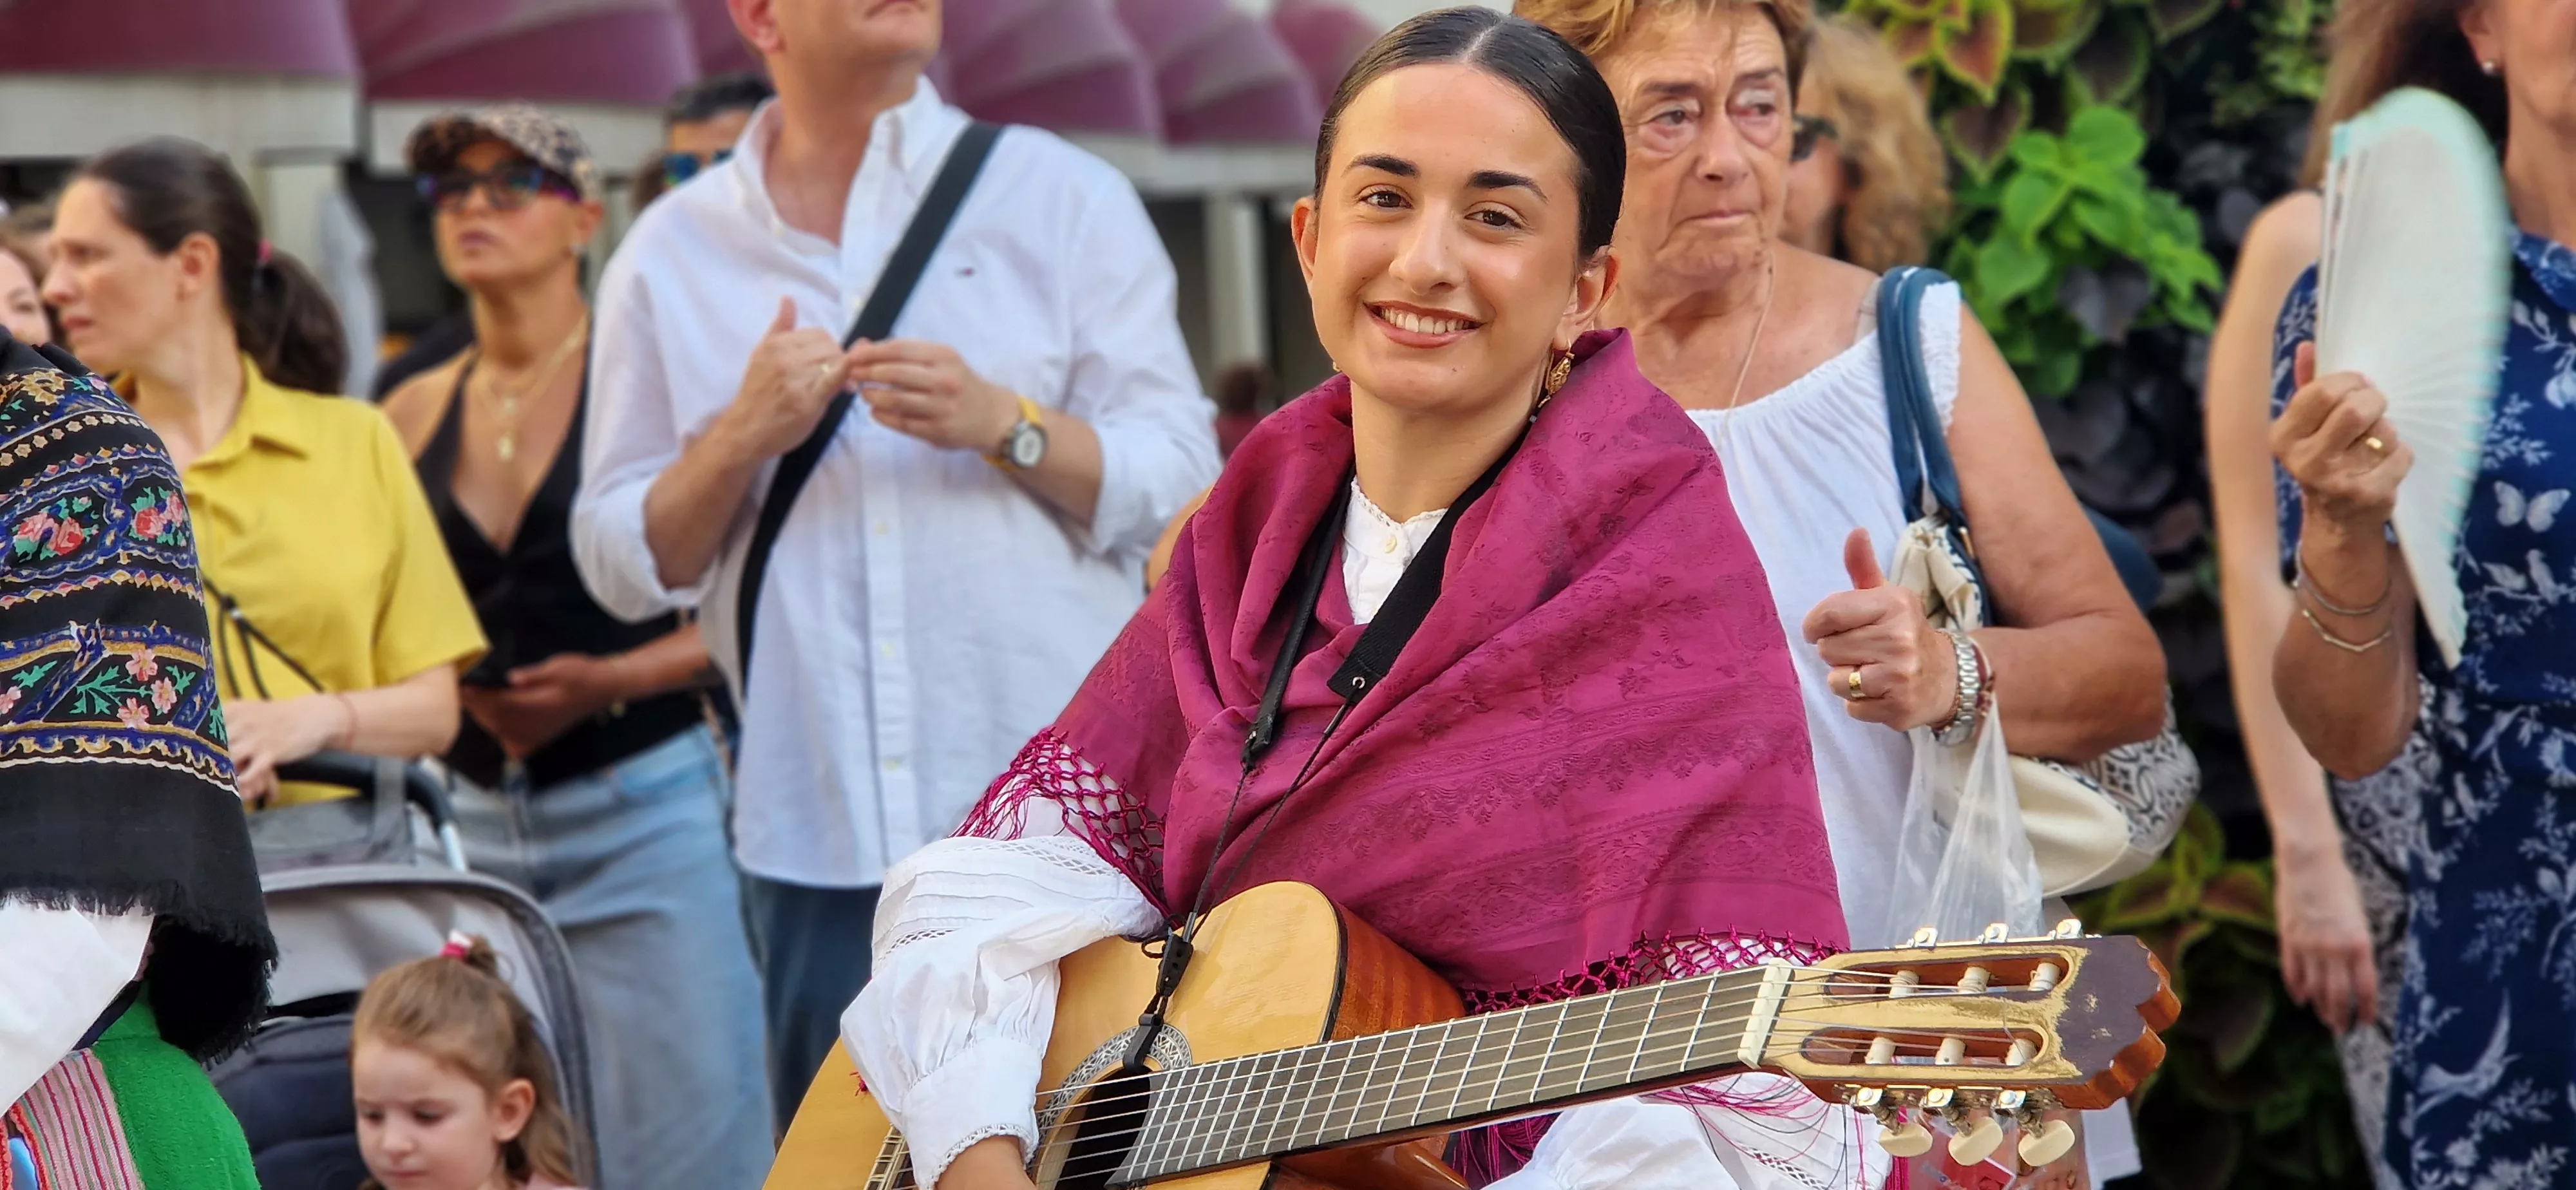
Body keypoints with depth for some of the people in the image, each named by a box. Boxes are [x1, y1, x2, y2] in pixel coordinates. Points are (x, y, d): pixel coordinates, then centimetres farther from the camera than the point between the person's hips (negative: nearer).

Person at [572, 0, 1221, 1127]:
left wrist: (1003, 424, -14)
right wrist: (741, 440, -9)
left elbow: (1183, 482, 2)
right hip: (819, 839, 2)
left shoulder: (1066, 198, 8)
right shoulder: (671, 254, 11)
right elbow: (625, 564, 8)